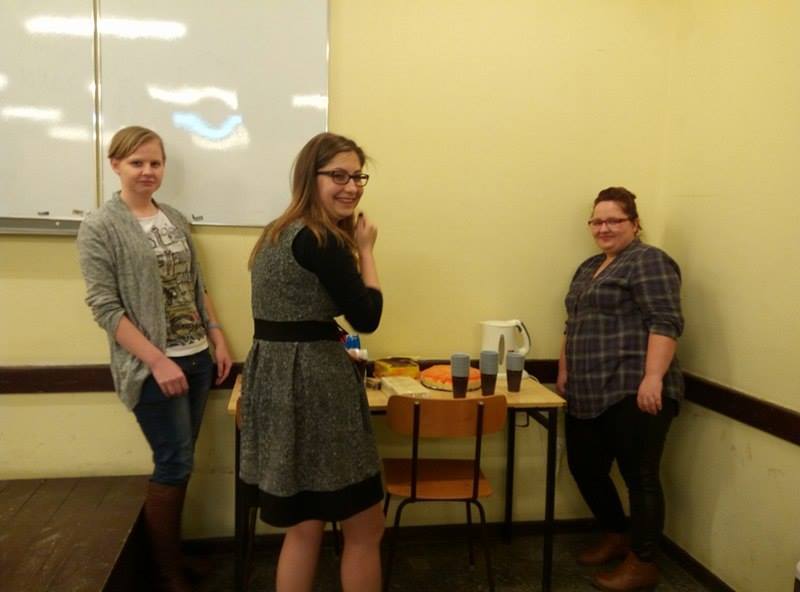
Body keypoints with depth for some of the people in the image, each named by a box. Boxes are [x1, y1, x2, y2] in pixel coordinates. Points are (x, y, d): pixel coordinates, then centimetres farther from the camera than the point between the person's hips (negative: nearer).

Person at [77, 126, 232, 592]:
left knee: (179, 464, 14)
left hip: (196, 358, 6)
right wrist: (158, 361, -18)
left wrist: (219, 341, 8)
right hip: (154, 367, -5)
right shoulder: (100, 228, -7)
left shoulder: (176, 219, 9)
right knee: (175, 465, 0)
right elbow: (105, 308, -13)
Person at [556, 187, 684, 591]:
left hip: (633, 392, -9)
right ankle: (617, 536, 35)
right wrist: (564, 372, 18)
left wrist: (653, 378, -23)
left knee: (639, 476, 2)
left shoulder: (649, 262, -7)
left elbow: (665, 324, -16)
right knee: (585, 469, 14)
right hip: (590, 394, 9)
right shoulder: (589, 267, 19)